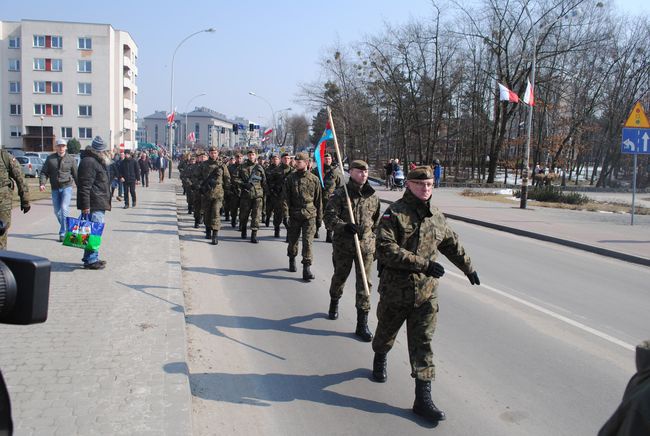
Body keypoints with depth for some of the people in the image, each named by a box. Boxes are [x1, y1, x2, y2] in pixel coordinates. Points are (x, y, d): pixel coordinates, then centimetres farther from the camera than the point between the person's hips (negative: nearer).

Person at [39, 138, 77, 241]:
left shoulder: (71, 159, 1)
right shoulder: (50, 158, 6)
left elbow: (76, 175, 6)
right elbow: (44, 172, 6)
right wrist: (42, 183, -11)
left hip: (67, 187, -3)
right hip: (55, 188, 4)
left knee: (64, 208, -16)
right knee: (57, 211, 10)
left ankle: (63, 233, -12)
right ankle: (66, 228, 33)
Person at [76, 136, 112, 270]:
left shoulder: (98, 161, 20)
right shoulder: (89, 162, -14)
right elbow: (85, 186, -21)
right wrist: (85, 206, -24)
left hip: (99, 204, 11)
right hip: (93, 205, -11)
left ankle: (91, 258, 24)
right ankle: (90, 260, -3)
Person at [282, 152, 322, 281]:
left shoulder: (314, 179, 2)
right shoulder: (290, 178, 2)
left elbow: (318, 200, 8)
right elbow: (285, 199, -1)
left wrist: (319, 218, 8)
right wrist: (286, 215, -10)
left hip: (309, 216, -1)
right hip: (294, 215, 1)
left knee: (307, 242, -8)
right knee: (292, 241, 13)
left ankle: (306, 268, -5)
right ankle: (292, 260, 38)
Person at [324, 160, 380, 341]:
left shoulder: (372, 196, 5)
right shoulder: (340, 194, -7)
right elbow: (329, 217, -14)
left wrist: (374, 242, 16)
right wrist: (344, 226, -31)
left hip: (366, 246, 2)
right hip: (343, 245, -2)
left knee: (364, 283, -1)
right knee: (339, 277, 17)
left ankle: (362, 324, 5)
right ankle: (334, 303, 48)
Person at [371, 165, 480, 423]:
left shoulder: (437, 217, 6)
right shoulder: (394, 214, -13)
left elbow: (453, 245, 22)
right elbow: (386, 249, -25)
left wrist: (468, 269, 30)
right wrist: (423, 263, -27)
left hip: (426, 293, 3)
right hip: (395, 289, -3)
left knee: (423, 343, 1)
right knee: (386, 332, 20)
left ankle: (423, 398, 5)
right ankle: (380, 359, 52)